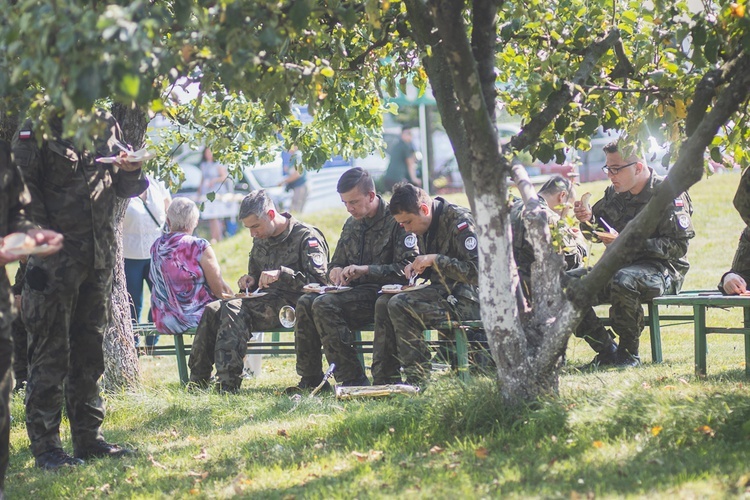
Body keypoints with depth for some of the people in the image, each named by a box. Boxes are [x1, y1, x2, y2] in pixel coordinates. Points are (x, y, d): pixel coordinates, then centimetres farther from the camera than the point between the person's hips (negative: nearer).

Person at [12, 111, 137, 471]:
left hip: (98, 257, 7)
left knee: (89, 351, 13)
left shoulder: (105, 126, 11)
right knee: (50, 353, -4)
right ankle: (45, 446, 0)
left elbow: (124, 188, 19)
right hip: (54, 260, -6)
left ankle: (88, 437, 21)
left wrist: (131, 171, -4)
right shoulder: (38, 131, -8)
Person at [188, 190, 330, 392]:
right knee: (213, 310, -15)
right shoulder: (260, 241, 19)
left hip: (292, 305, -8)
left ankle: (227, 383, -37)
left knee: (234, 309, -30)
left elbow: (319, 280, -16)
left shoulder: (307, 237, -5)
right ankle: (197, 381, -16)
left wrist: (281, 274, -24)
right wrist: (250, 281, 7)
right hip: (267, 300, 8)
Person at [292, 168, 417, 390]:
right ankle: (310, 379, -11)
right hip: (354, 291, 8)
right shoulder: (352, 225, 17)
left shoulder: (396, 220, -7)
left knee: (325, 304, -28)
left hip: (382, 294, -8)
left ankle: (352, 378, -26)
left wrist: (365, 270, -21)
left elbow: (407, 269, -16)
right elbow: (335, 263, 25)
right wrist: (336, 272, -1)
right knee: (305, 303, -16)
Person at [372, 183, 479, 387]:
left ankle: (418, 380, -18)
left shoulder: (459, 221, -16)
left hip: (465, 299, -10)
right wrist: (415, 267, 4)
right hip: (443, 292, 10)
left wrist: (434, 260, -22)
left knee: (400, 305, -23)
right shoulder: (424, 227, 12)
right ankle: (385, 379, -3)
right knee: (383, 303, -1)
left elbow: (476, 272, -24)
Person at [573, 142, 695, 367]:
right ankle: (607, 351, -5)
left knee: (623, 281, -39)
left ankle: (629, 353, -21)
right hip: (620, 266, 7)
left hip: (663, 270, -7)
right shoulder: (615, 194, 9)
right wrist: (588, 220, -5)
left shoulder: (668, 194, -11)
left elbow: (679, 246, -18)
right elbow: (597, 234, 21)